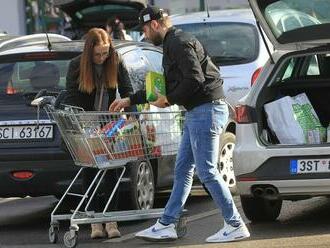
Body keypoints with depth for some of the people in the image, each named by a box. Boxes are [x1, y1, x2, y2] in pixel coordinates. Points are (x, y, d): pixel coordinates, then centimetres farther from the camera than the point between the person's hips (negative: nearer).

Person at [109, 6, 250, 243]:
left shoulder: (179, 43, -13)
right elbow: (163, 86, 30)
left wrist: (169, 99, -10)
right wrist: (130, 101, 32)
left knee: (207, 171, -8)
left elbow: (195, 79, -23)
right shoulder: (172, 44, 21)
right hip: (197, 112, 11)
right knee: (183, 169, 11)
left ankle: (236, 226, -3)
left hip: (206, 110, -11)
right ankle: (166, 225, 15)